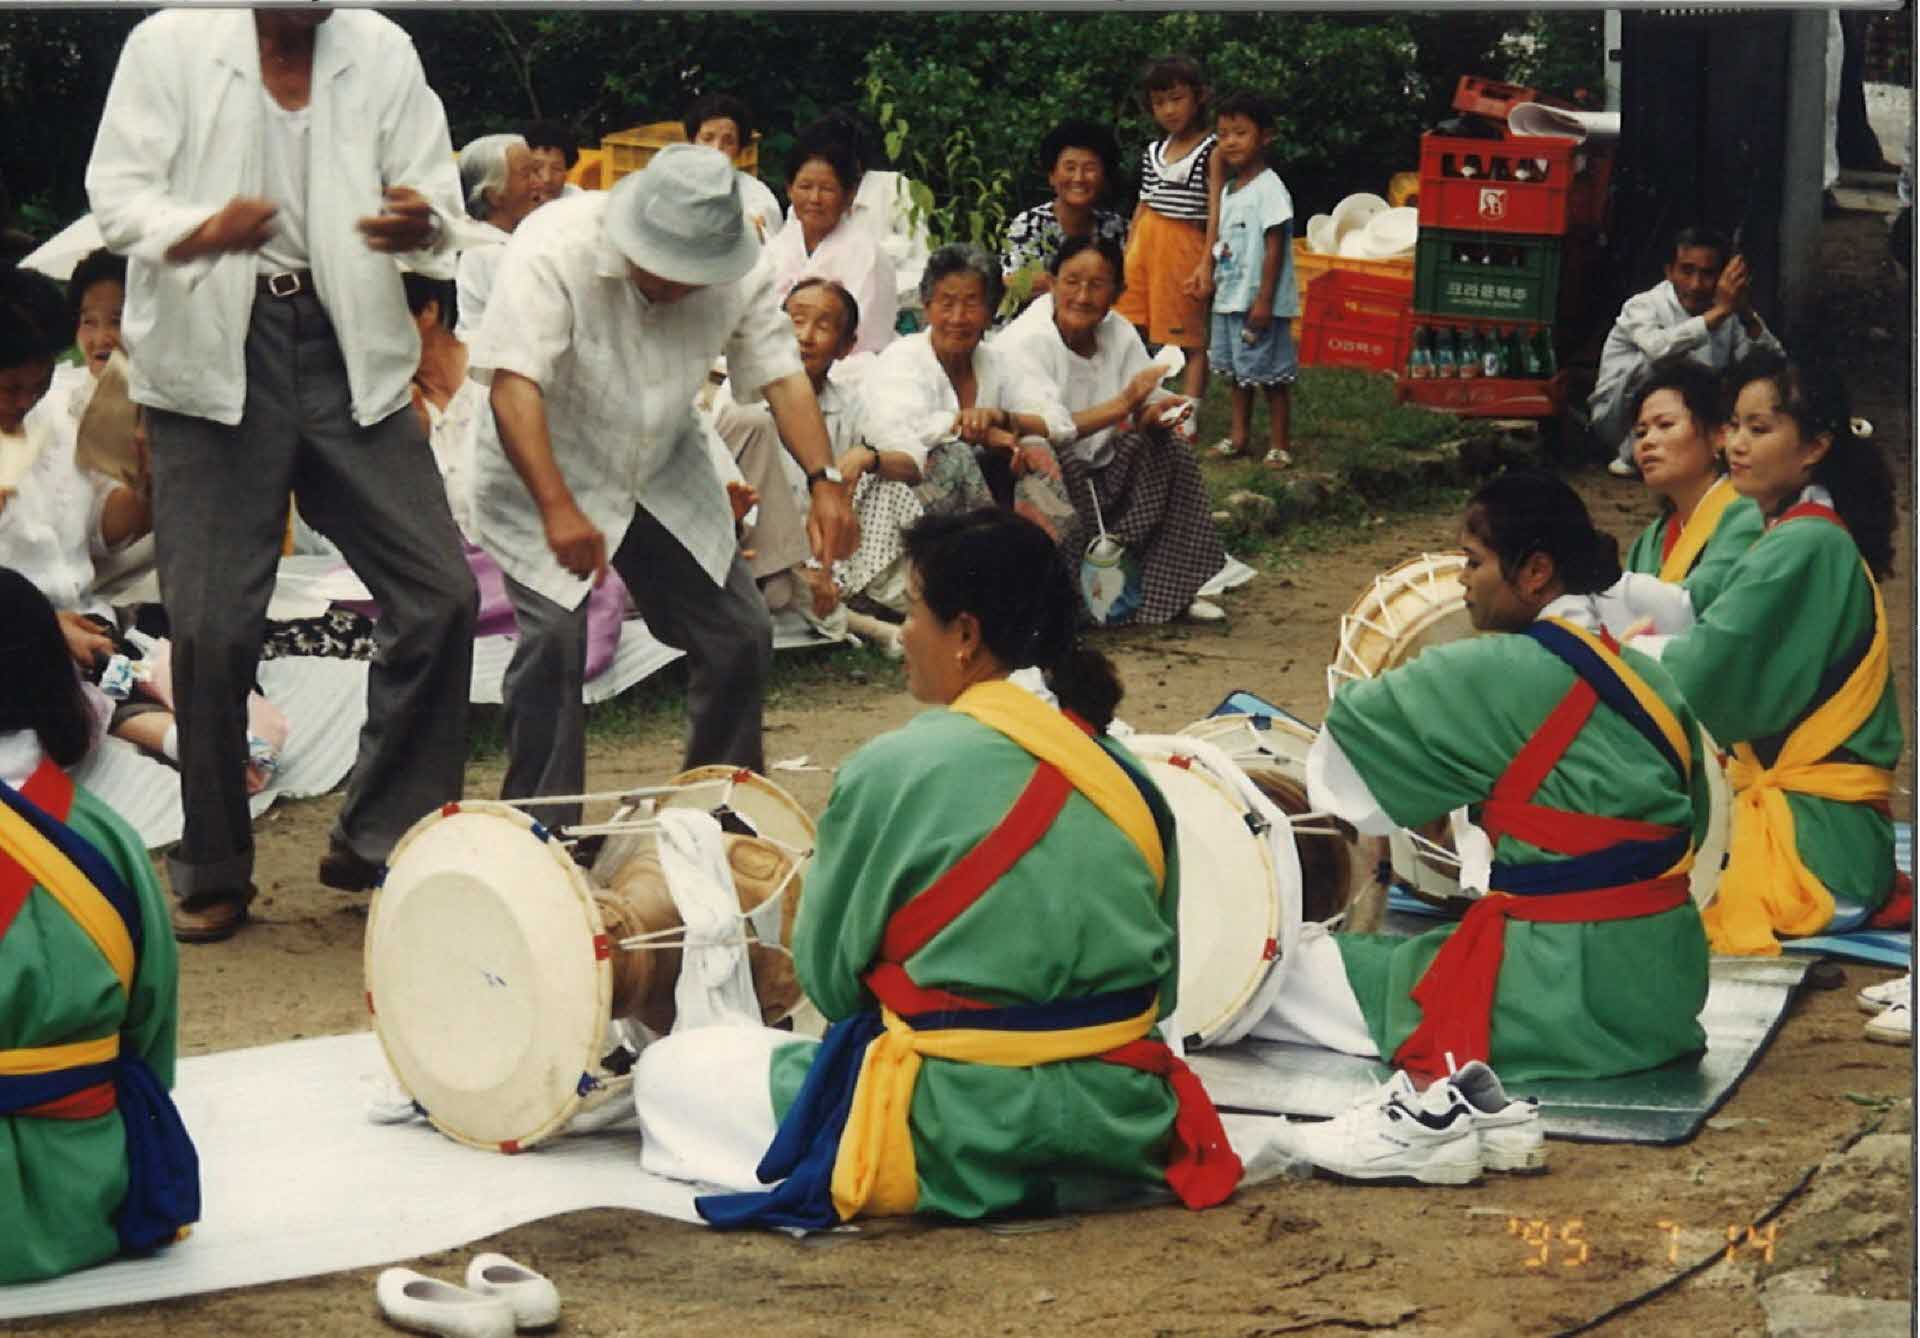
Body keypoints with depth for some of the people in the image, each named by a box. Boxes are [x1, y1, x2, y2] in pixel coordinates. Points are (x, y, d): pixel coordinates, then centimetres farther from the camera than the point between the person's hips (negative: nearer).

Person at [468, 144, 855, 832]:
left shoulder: (738, 272, -14)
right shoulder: (556, 247, -29)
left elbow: (782, 376, -13)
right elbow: (513, 384, -36)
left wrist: (824, 481, -30)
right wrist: (558, 510, -47)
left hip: (665, 479, 5)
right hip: (543, 474, -5)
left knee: (740, 636, 3)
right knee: (554, 635, -21)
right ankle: (541, 834, -9)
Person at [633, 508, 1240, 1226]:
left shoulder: (894, 770, -13)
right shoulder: (1127, 775, 3)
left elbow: (828, 977, -2)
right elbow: (1156, 985, 10)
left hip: (963, 1149, -7)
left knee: (670, 1071, 8)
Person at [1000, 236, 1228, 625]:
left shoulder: (1120, 335, 1)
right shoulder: (1027, 342, -18)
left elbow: (1143, 414, 3)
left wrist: (1153, 414, -23)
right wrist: (1121, 406, -36)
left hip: (1098, 477, 6)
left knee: (1169, 451, -11)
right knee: (1060, 466, -36)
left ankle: (1172, 592, -7)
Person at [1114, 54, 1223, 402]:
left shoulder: (1211, 152, -5)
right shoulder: (1153, 152, 13)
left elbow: (1216, 211, -11)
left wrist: (1207, 263, -19)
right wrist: (1126, 258, 14)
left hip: (1184, 248, -6)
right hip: (1144, 243, 6)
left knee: (1191, 340, -2)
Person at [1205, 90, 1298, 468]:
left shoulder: (1268, 190, -14)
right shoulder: (1229, 190, 12)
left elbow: (1274, 248, -17)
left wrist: (1264, 300, -20)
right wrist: (1214, 280, 16)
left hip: (1259, 303, -9)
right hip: (1229, 300, 9)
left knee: (1271, 374, -3)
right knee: (1239, 371, 16)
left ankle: (1279, 445, 3)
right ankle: (1240, 437, 25)